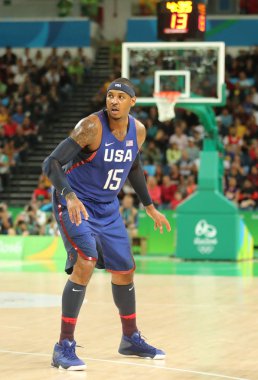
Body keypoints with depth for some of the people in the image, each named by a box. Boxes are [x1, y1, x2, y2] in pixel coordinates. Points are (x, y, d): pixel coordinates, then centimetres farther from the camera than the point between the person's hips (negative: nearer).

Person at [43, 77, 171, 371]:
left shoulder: (138, 130, -3)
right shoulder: (91, 127, -24)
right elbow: (51, 164, -29)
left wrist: (150, 207, 20)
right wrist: (69, 195, -45)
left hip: (107, 208, 7)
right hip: (75, 203, -7)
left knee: (124, 270, 14)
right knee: (85, 262, -25)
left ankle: (130, 339, 37)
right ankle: (64, 347, -19)